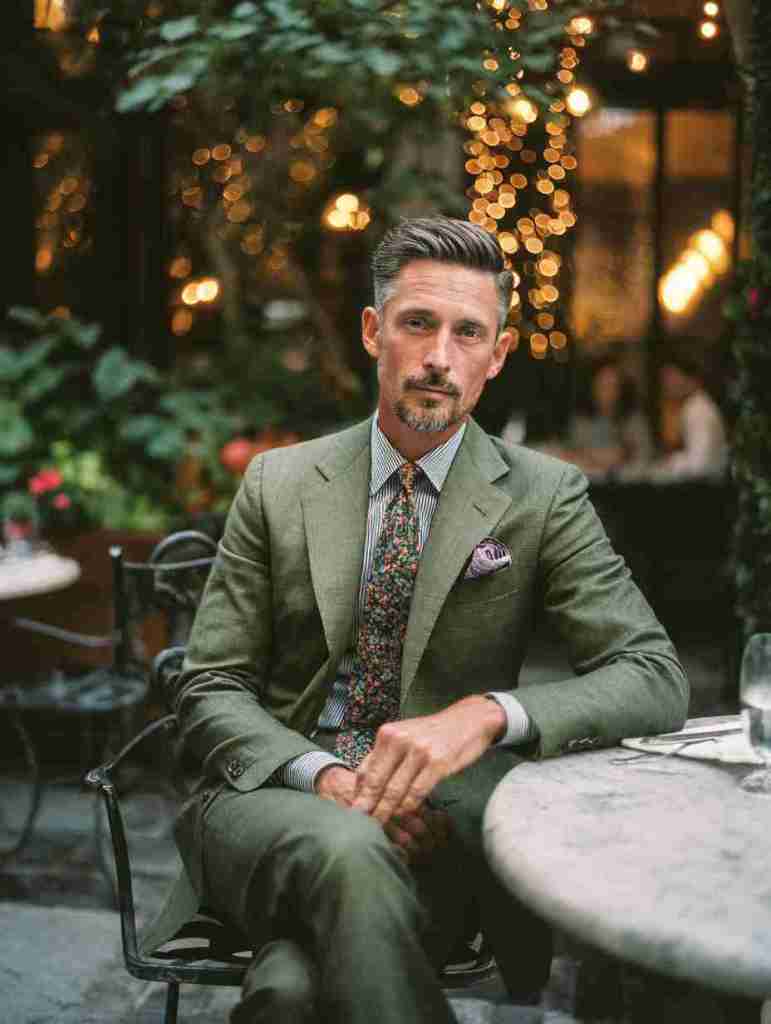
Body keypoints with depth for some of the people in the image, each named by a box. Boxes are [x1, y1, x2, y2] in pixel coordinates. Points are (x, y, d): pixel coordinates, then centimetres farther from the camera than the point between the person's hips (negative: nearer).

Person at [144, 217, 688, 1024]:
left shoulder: (544, 497, 2)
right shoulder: (278, 486, 6)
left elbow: (655, 677, -7)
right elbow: (209, 688, 3)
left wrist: (487, 714, -25)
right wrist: (323, 775, -18)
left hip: (427, 816, -1)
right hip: (274, 801, 2)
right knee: (348, 851, -34)